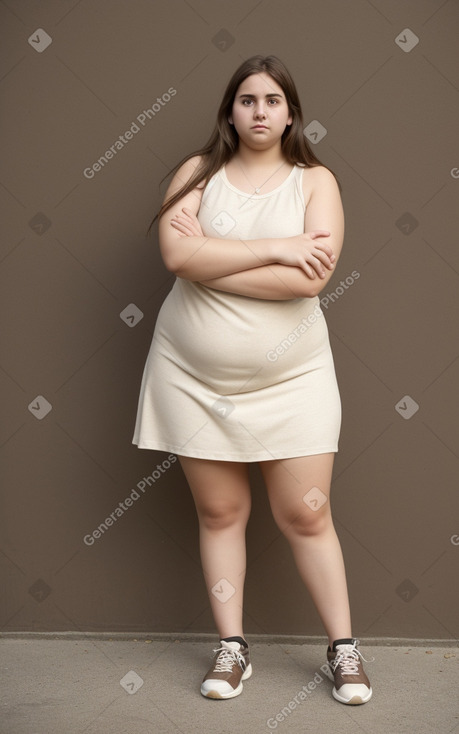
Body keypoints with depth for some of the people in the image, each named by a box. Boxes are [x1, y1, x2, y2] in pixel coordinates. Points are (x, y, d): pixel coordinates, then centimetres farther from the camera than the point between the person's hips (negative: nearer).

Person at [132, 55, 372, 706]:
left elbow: (310, 278, -17)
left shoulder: (315, 182, -1)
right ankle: (231, 647, 23)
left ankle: (344, 648, 18)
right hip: (195, 377, 1)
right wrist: (274, 248, -17)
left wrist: (208, 259, -14)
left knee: (306, 515, 2)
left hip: (290, 379, -1)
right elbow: (177, 254, -16)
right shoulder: (198, 171, 2)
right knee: (220, 513, 9)